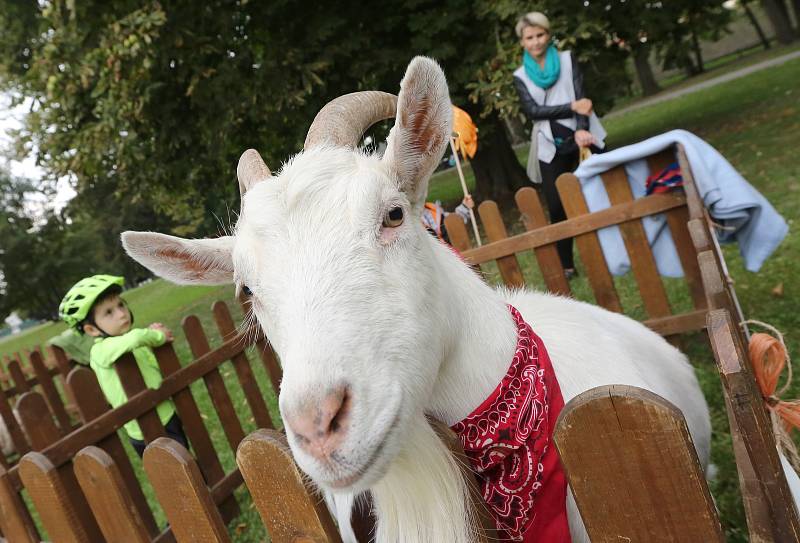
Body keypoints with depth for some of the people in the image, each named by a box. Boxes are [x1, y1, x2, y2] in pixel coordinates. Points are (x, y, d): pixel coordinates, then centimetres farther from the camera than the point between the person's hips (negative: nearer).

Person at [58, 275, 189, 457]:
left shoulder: (130, 340, 6)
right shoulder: (101, 351, -20)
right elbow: (134, 339, -40)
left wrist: (151, 333, 2)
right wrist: (157, 335, -18)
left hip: (170, 416, 8)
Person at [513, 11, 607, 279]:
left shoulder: (567, 59, 7)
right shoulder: (521, 76, 7)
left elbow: (580, 96, -5)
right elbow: (533, 110, -7)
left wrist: (581, 129, -23)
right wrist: (572, 107, -18)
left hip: (581, 136, 0)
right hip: (550, 147, 0)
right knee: (557, 207, -2)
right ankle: (566, 264, 10)